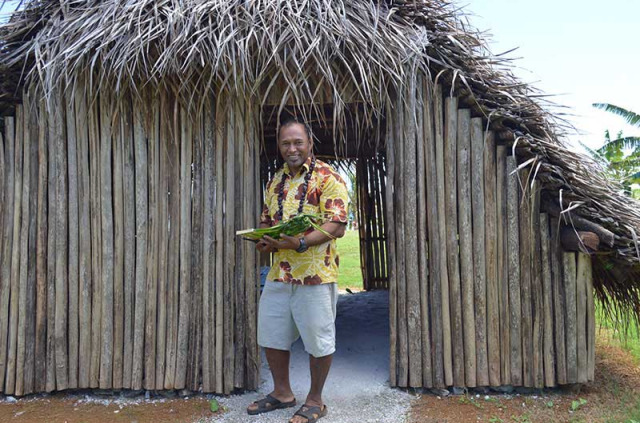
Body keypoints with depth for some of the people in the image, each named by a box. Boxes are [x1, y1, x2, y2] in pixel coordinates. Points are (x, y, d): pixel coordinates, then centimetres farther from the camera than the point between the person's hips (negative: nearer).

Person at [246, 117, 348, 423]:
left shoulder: (327, 178, -8)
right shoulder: (275, 182, 14)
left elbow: (337, 226, -16)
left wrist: (300, 243, -28)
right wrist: (264, 241, -1)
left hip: (315, 274, -7)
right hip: (278, 272, 7)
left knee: (318, 340, 5)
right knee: (271, 336, 15)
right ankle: (282, 392, 35)